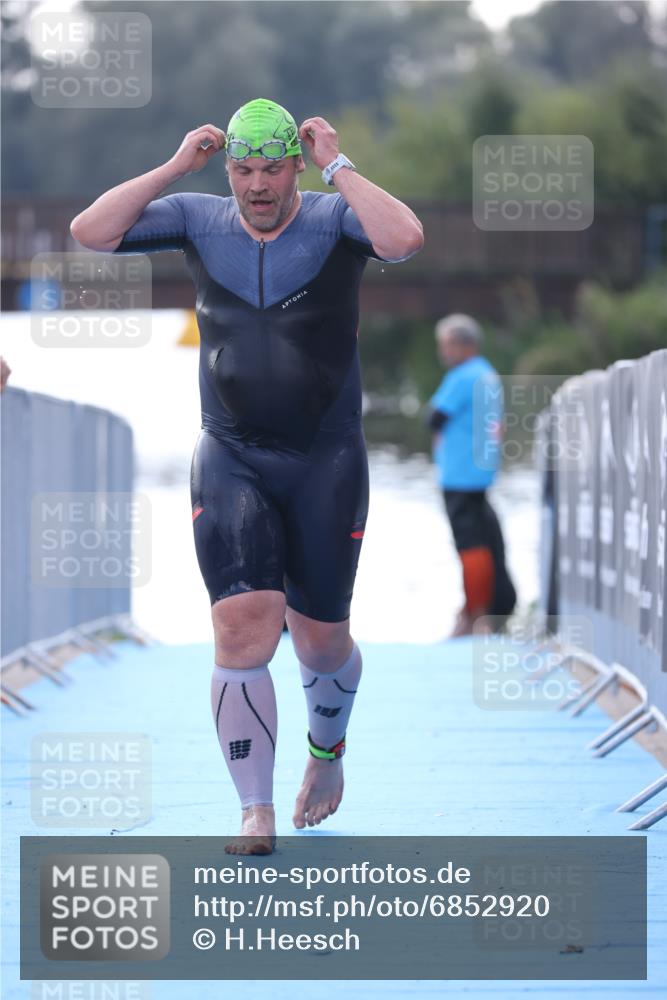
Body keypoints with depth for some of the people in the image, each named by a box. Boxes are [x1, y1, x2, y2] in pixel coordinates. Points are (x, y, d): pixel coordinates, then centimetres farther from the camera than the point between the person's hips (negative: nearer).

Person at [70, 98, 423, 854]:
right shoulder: (198, 220, 1)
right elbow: (89, 231, -8)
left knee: (320, 636, 10)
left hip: (327, 463, -1)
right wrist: (176, 166, -10)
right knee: (243, 626, -14)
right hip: (230, 461, 1)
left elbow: (405, 239, -28)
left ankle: (326, 750, 42)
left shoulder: (334, 217, -6)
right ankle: (255, 814, -12)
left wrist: (336, 165, -20)